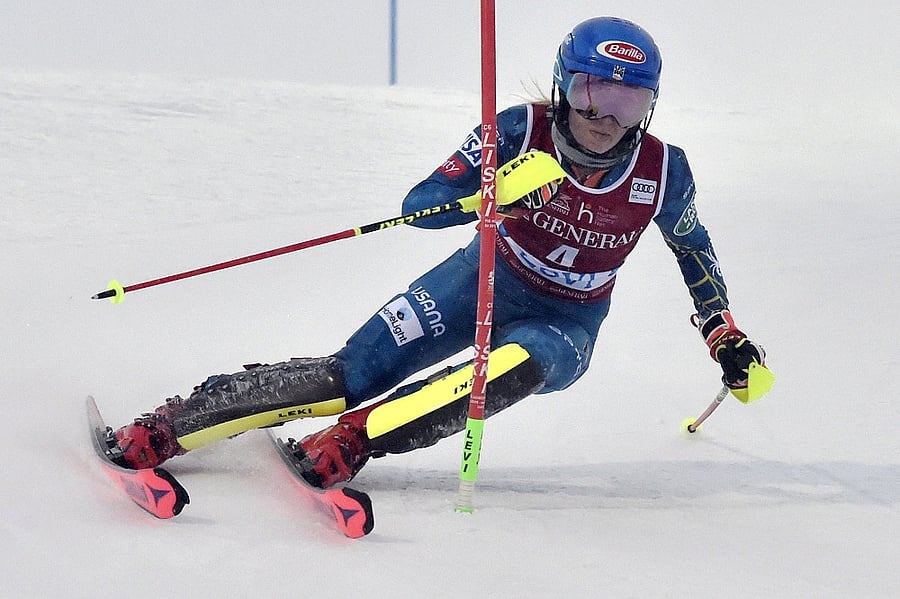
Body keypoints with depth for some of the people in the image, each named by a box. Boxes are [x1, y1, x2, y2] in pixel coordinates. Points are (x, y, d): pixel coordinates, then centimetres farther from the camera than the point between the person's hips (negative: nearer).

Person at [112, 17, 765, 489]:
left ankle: (349, 439, -42)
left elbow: (694, 248, 8)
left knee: (523, 365, -38)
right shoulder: (522, 130, -19)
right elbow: (419, 205, -23)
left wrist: (727, 337, 10)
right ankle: (165, 428, -18)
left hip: (566, 325, 1)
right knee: (352, 372, -19)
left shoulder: (663, 171, -15)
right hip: (489, 279, 0)